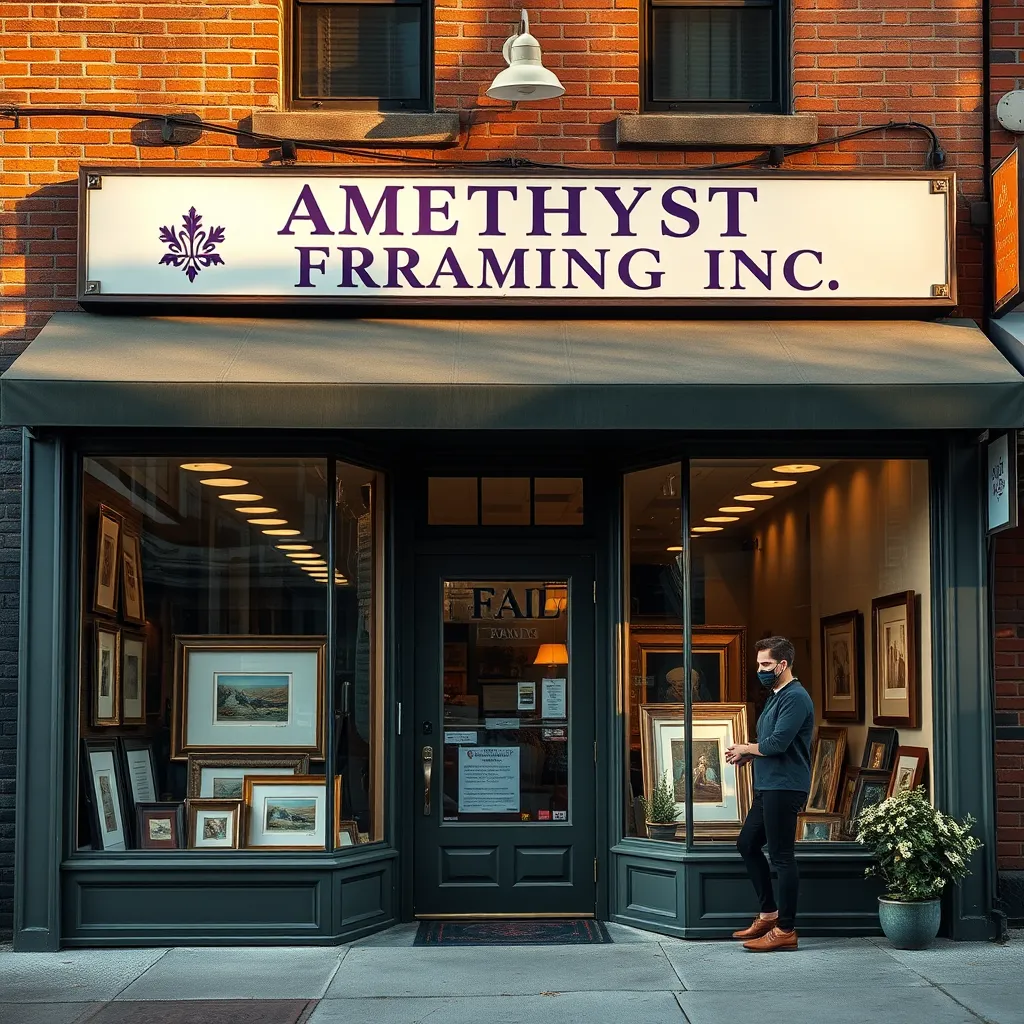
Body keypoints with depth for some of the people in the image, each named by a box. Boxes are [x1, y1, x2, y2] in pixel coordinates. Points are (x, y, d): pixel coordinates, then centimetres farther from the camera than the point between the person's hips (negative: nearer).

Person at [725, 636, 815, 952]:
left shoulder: (795, 698, -16)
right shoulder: (775, 696, 17)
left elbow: (778, 742, -23)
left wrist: (746, 748, -7)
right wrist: (747, 755, 3)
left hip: (785, 788, -11)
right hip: (768, 786, 11)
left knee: (782, 856, -6)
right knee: (747, 844, 16)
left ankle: (785, 931, 0)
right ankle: (769, 913, 25)